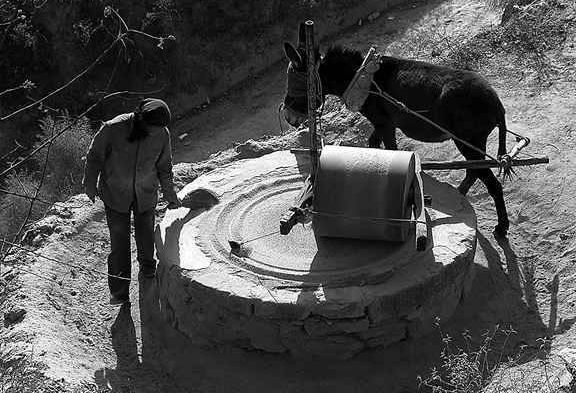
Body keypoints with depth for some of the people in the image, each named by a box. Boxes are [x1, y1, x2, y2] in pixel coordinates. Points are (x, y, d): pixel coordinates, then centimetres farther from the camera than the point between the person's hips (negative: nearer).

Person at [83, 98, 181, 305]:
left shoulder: (162, 135, -15)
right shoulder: (113, 129, -25)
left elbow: (164, 166, 2)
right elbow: (95, 156, -8)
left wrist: (170, 194, 11)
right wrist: (90, 184, 2)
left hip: (145, 195, 2)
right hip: (115, 194, -2)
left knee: (146, 235, 13)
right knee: (119, 242, -1)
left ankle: (147, 267, 44)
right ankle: (119, 292, 10)